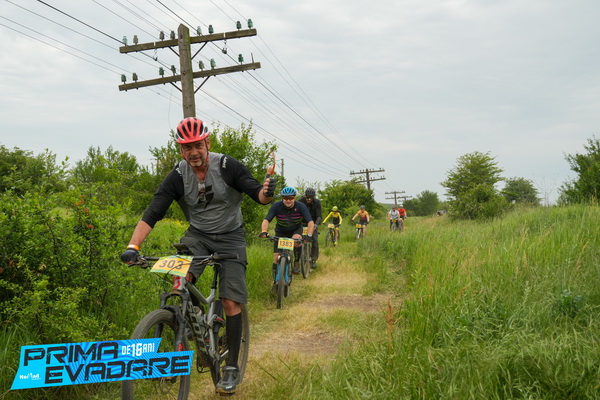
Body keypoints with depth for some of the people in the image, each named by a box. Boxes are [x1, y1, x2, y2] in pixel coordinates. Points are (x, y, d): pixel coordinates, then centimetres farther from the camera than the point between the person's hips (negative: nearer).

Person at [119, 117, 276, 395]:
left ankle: (232, 367, 6)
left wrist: (266, 192, -45)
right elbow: (151, 214, -18)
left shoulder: (228, 166, -16)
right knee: (179, 277, -28)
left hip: (230, 236, -1)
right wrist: (132, 247, -33)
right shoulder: (177, 177, -13)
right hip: (197, 234, 2)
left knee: (231, 302, -8)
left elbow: (258, 195, -19)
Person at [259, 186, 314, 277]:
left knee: (297, 239, -35)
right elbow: (266, 220, -27)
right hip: (281, 232, 1)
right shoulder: (276, 206, -23)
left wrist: (309, 235, -43)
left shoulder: (301, 206, -23)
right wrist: (264, 231, -46)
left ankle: (297, 263, -13)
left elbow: (310, 222, -26)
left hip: (296, 230, -1)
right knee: (276, 255, -10)